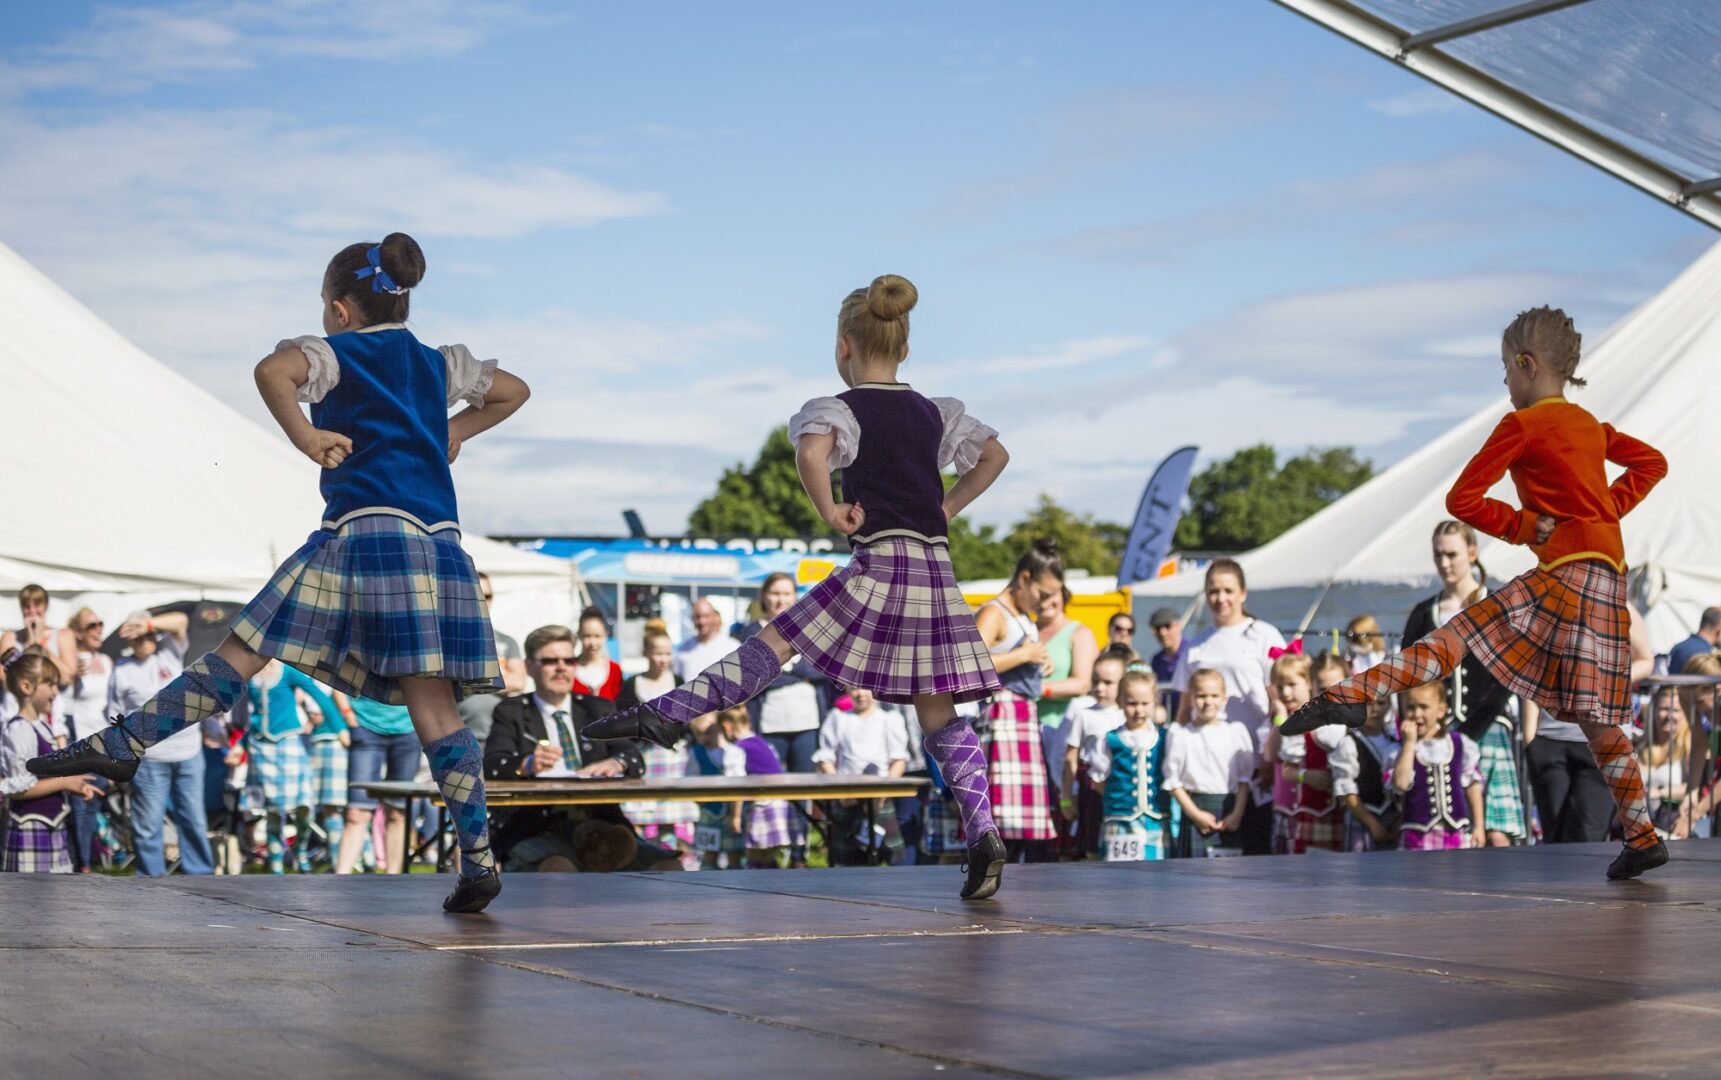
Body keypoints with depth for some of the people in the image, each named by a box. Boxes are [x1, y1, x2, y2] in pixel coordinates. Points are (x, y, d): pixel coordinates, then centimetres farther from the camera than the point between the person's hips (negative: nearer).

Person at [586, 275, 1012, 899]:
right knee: (939, 715, 6)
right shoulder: (933, 412, 18)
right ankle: (982, 833, -5)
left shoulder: (841, 409, 0)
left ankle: (665, 714, -3)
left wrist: (829, 511, -10)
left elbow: (811, 452, -23)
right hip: (936, 568, 5)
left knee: (774, 644, 2)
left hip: (880, 562, -5)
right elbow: (995, 456, 31)